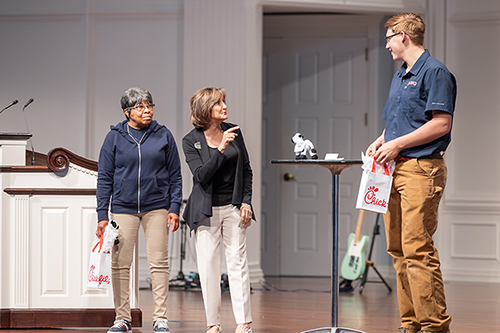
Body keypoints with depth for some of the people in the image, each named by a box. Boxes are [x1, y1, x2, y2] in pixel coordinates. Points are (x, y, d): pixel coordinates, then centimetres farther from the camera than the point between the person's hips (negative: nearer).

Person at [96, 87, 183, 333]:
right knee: (120, 264, 0)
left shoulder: (164, 136, 5)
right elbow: (104, 178, 5)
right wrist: (102, 215, -1)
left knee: (159, 263, -1)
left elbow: (175, 175, 8)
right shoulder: (115, 138, 4)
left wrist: (175, 208, -1)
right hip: (123, 208, 0)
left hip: (156, 207, 0)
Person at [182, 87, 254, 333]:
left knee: (237, 261, -3)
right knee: (208, 264, -1)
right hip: (206, 210, -2)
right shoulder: (191, 141, -4)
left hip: (233, 207, 2)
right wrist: (220, 149, -24)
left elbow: (246, 170, 11)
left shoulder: (234, 132, 5)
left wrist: (246, 202, 3)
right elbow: (201, 175, -16)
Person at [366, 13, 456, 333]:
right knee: (399, 250, 7)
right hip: (398, 169, 10)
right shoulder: (399, 77, 21)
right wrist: (382, 141, 9)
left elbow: (441, 123, -16)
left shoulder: (435, 72, -7)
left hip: (422, 170, -10)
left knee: (418, 250, -14)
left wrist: (398, 144, -15)